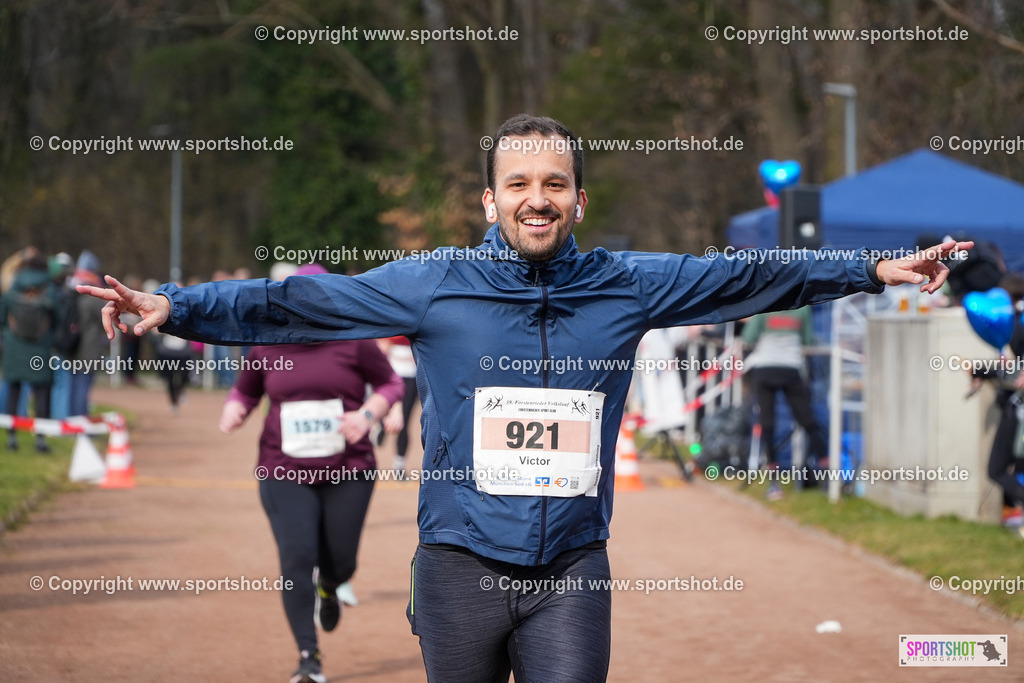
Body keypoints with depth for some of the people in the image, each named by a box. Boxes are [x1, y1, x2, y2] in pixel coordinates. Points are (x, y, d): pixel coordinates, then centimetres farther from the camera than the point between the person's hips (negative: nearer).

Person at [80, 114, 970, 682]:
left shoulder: (626, 286, 3)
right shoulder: (436, 284, -2)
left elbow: (750, 277, 12)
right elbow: (301, 301, -4)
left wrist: (874, 271, 14)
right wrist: (176, 308, -13)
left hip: (573, 571, 1)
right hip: (462, 567, -1)